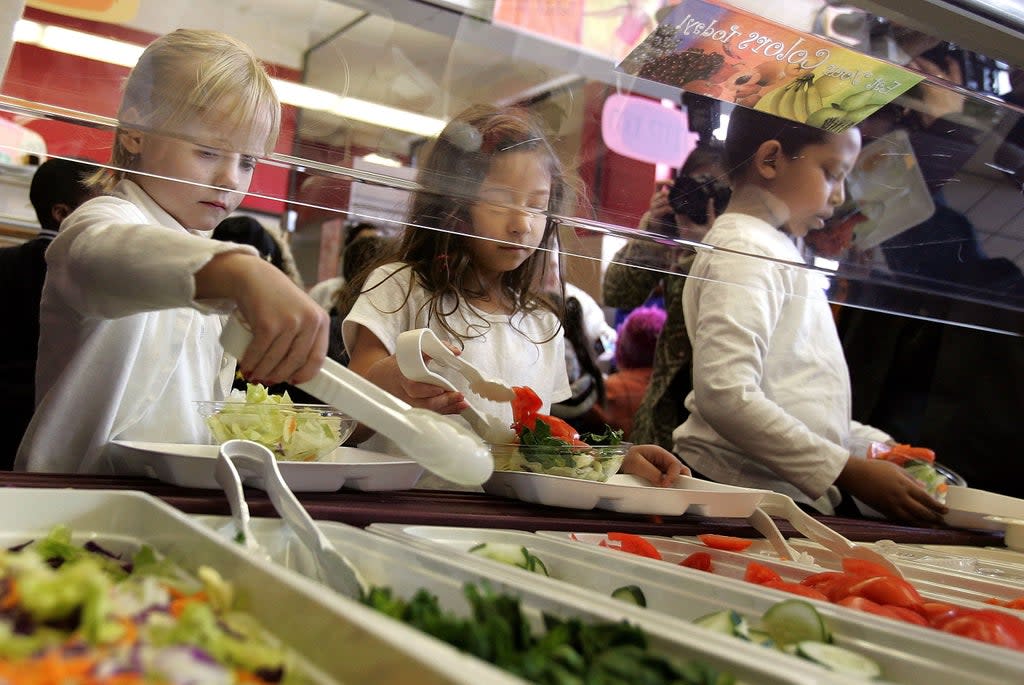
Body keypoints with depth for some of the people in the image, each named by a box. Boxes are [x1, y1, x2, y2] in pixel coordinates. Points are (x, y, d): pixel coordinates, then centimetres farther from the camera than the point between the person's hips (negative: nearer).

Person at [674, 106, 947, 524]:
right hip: (741, 492, -9)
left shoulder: (777, 251, 18)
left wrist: (877, 447, 13)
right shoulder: (744, 252, -12)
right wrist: (849, 472, -19)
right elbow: (726, 395, -24)